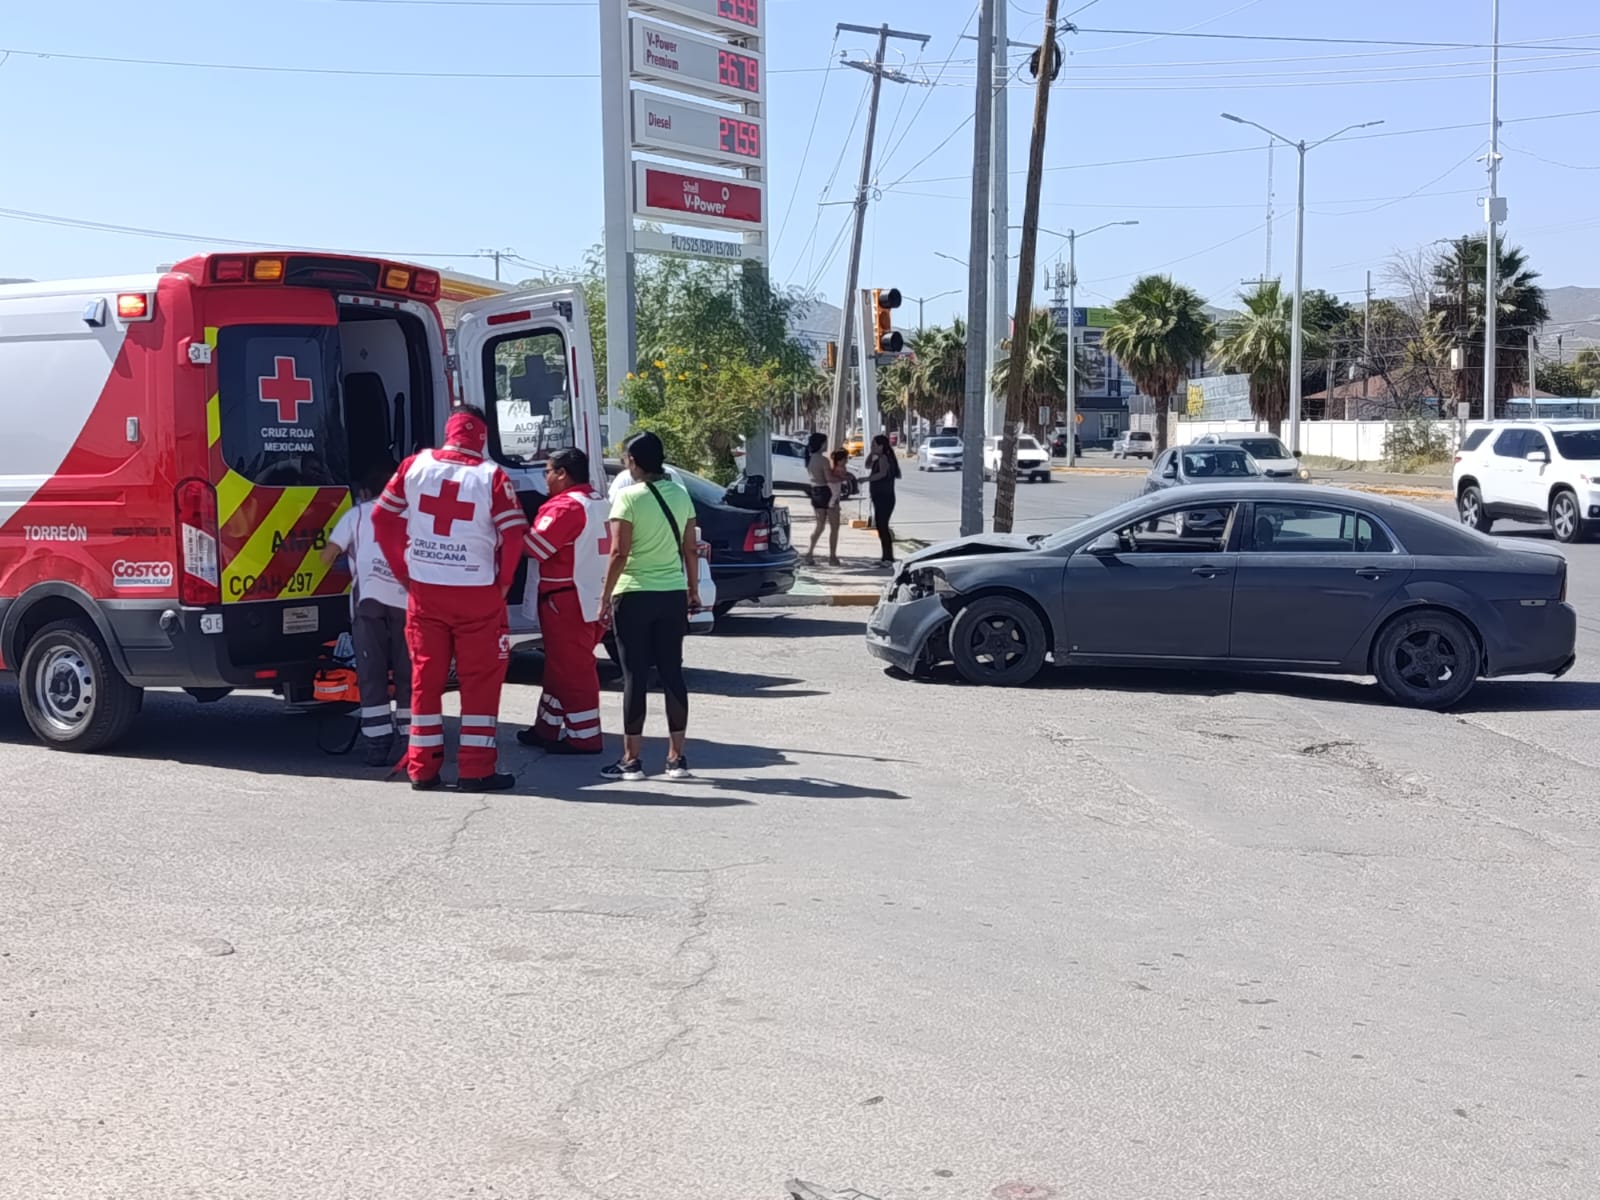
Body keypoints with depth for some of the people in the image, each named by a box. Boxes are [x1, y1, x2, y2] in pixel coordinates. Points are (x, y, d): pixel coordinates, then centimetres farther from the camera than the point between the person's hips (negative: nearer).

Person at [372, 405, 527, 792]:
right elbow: (514, 536, -12)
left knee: (425, 676, 11)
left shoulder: (415, 465, 1)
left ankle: (422, 768, 15)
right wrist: (502, 584, 2)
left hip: (424, 590, 3)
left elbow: (382, 517, 6)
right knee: (480, 680, 5)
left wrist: (404, 571, 12)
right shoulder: (491, 476, -9)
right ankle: (476, 770, 5)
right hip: (477, 594, -3)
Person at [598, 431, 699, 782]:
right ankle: (677, 757, 12)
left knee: (635, 676, 1)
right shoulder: (680, 495, 7)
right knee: (672, 672, 9)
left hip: (634, 595, -5)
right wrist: (693, 589, 19)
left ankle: (631, 759, 5)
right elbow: (691, 549, 9)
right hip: (673, 595, 5)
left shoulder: (629, 497, -10)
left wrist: (606, 596, -7)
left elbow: (619, 553, -14)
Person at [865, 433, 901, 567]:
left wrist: (866, 479, -34)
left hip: (885, 498, -10)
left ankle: (889, 558, -11)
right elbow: (868, 466, 28)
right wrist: (872, 453, 14)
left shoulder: (884, 458, -14)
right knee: (881, 526, 14)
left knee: (882, 527, -11)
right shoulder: (879, 459, 15)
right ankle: (887, 558, 20)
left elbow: (882, 473, -30)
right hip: (880, 498, 10)